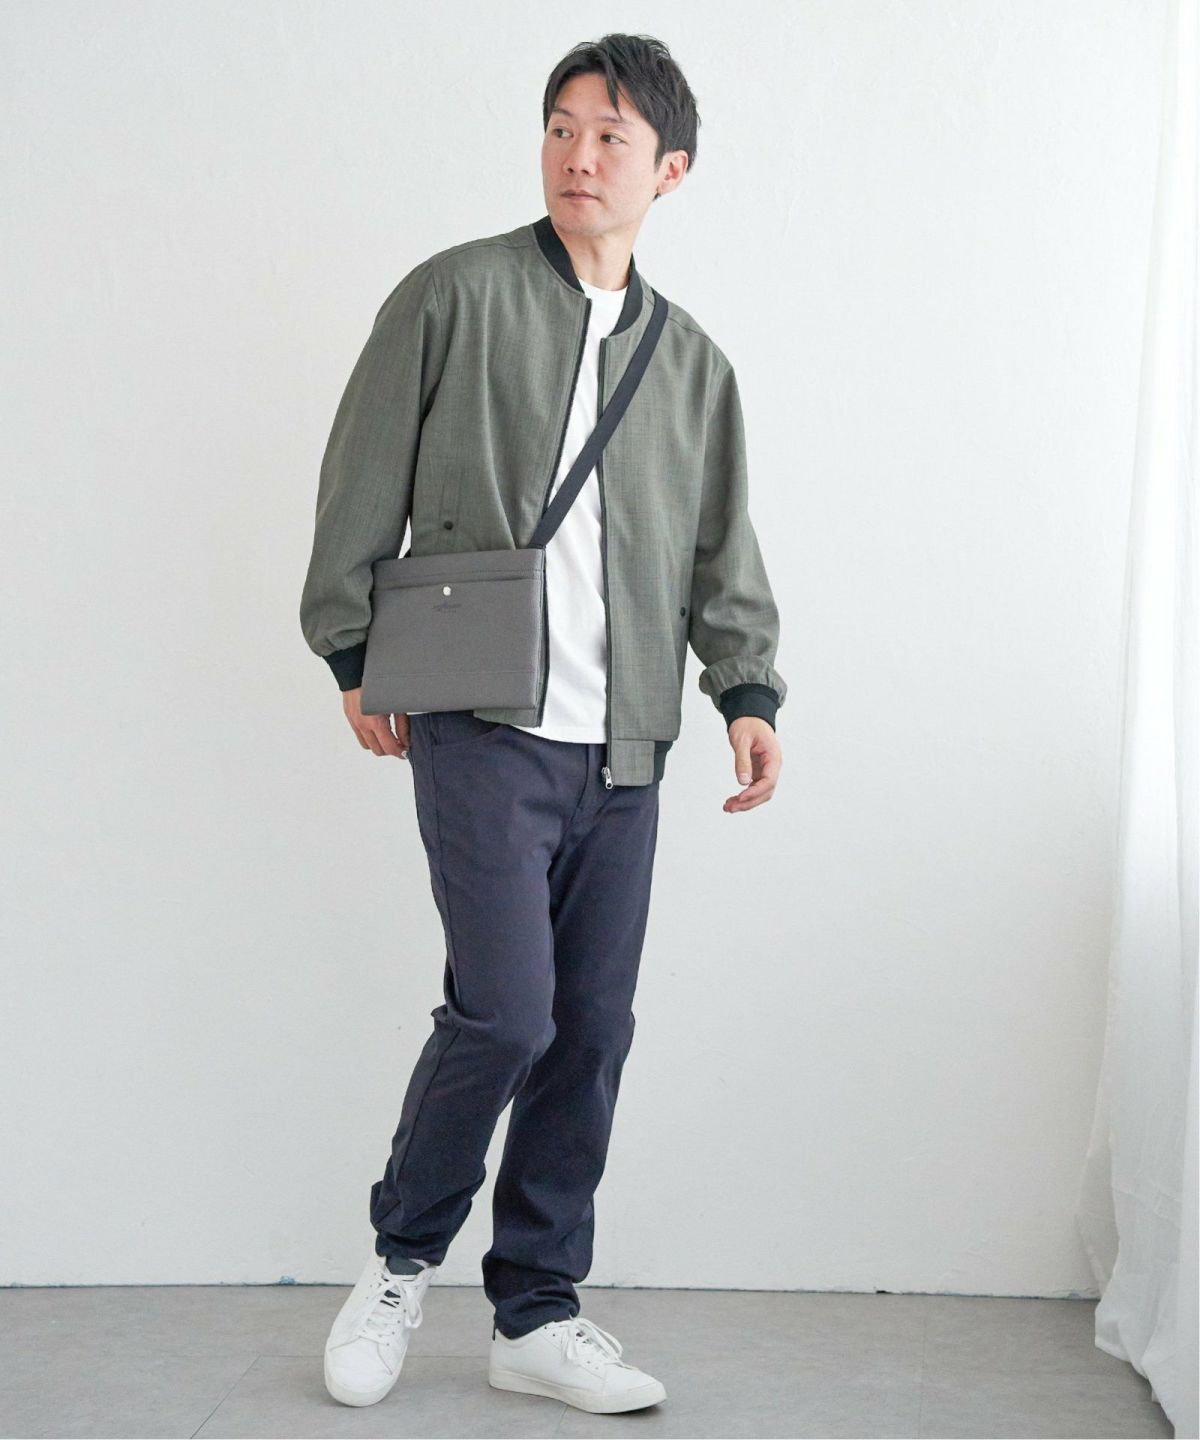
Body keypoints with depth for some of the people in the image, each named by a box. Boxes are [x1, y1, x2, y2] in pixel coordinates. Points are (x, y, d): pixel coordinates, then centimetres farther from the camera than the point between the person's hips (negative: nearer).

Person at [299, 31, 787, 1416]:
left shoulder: (694, 363, 15)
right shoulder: (454, 295, 1)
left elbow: (721, 557, 15)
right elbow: (362, 483, 3)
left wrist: (748, 692, 2)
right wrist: (354, 658, 2)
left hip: (621, 749, 5)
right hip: (483, 728, -5)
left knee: (593, 1030, 6)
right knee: (506, 1011, -13)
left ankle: (537, 1315, 19)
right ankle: (401, 1257, 14)